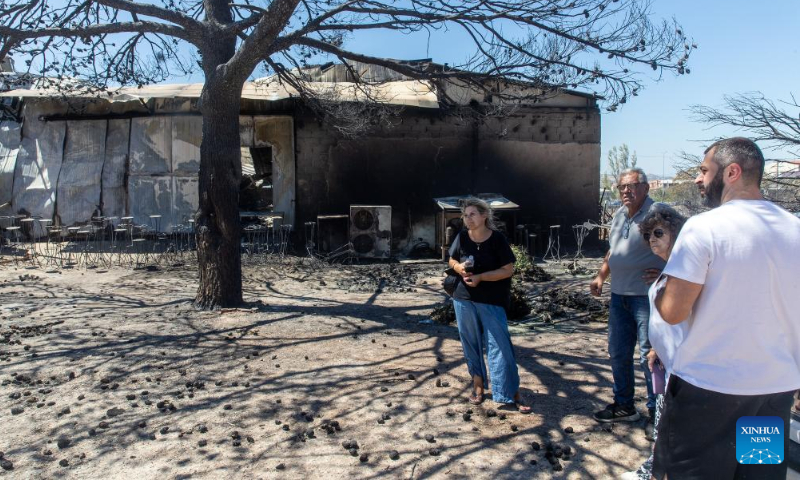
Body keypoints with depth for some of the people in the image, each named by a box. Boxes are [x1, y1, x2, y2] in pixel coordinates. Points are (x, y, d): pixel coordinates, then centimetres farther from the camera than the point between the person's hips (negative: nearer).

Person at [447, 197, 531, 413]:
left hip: (492, 302, -4)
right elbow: (452, 260, 13)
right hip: (464, 298, 4)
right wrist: (459, 267, -10)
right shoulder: (462, 237, -1)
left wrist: (480, 277, -21)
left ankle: (513, 393, 5)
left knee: (499, 345, -4)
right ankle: (478, 383, 30)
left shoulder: (497, 239, -12)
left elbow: (508, 269, -12)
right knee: (471, 344, 13)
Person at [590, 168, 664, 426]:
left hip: (647, 296, -8)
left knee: (649, 356, -2)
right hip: (619, 295, 8)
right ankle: (624, 406, 31)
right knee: (618, 353, 15)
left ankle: (657, 413, 14)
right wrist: (600, 278, 14)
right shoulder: (619, 215, 12)